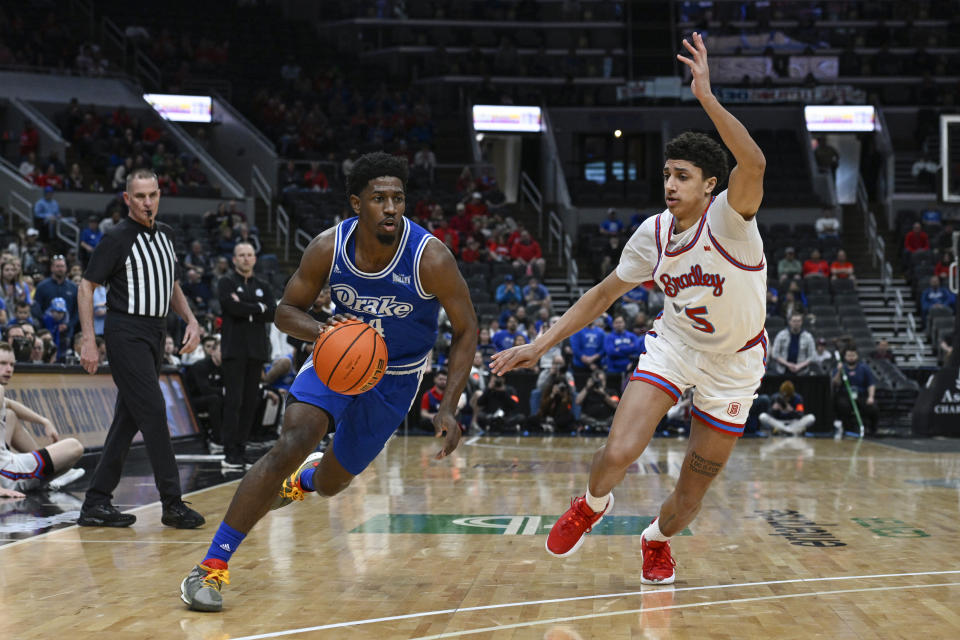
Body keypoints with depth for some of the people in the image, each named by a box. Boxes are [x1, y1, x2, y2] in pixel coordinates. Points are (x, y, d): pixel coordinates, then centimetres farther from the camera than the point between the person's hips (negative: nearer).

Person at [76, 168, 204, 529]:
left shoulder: (165, 234, 12)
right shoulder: (117, 238, -9)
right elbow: (86, 286, -8)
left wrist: (190, 320, 9)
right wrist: (89, 341, -15)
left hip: (155, 335, 8)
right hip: (127, 334, -8)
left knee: (128, 419, 8)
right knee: (153, 413, -11)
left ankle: (96, 503, 13)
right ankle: (172, 504, -7)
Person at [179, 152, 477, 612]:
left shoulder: (431, 259, -27)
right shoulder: (329, 248, -20)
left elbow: (465, 331, -16)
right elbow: (286, 311, -8)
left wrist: (448, 408, -24)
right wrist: (320, 330, -32)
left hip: (395, 377, 0)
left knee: (329, 483, 11)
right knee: (293, 443, -25)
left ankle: (303, 480, 54)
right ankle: (212, 566, -20)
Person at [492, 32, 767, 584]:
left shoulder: (729, 217, -21)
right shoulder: (654, 233, -7)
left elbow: (754, 164, -44)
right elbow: (605, 294, 5)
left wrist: (707, 98, -50)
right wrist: (541, 344, 1)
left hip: (733, 365, -3)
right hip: (674, 345, 3)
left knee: (693, 491, 4)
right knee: (619, 453, -19)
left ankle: (657, 539, 40)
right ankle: (593, 504, 18)